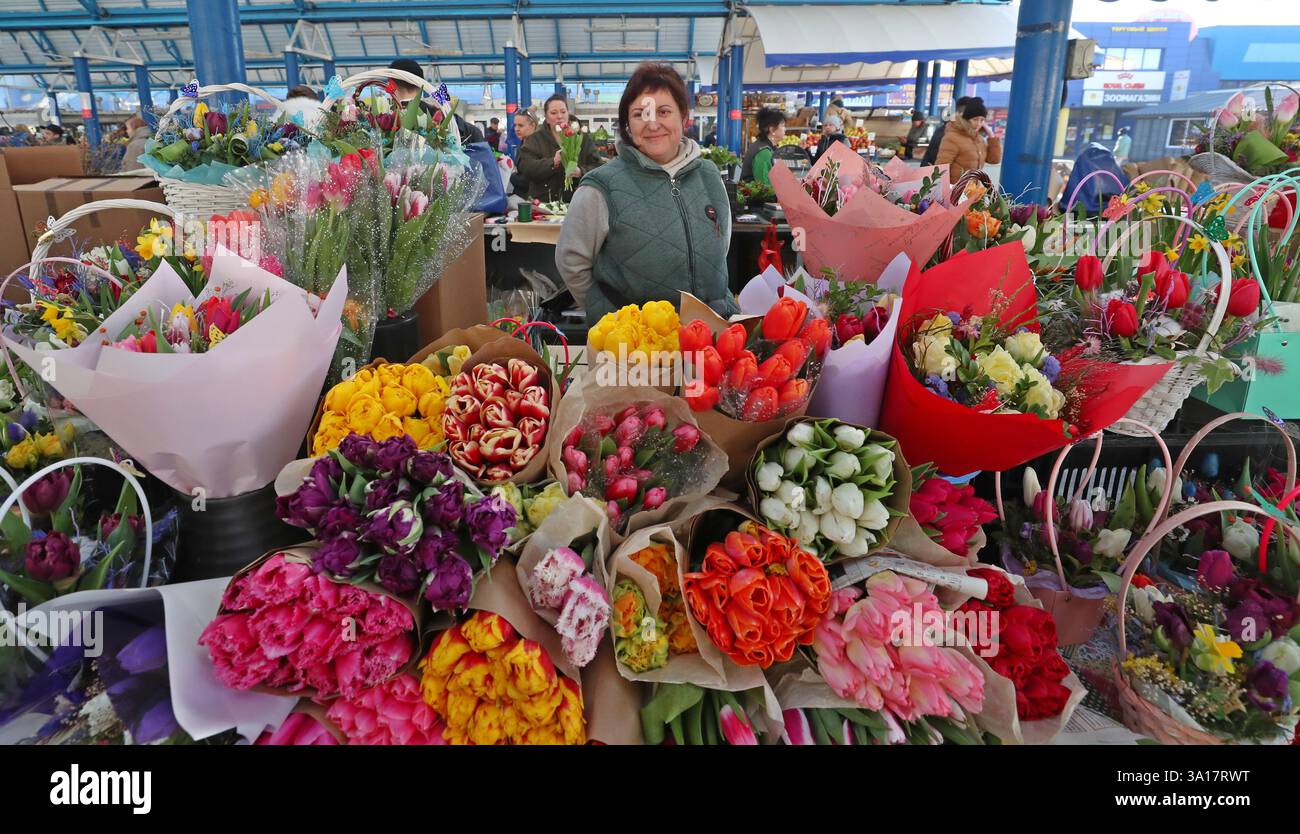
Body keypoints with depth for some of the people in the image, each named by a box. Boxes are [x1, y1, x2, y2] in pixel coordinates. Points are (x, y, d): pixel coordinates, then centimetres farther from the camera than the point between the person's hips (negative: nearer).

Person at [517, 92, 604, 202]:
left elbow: (598, 166, 6)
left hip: (576, 202, 1)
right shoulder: (534, 139, 10)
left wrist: (581, 172, -16)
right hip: (543, 202, -1)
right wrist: (553, 162, -18)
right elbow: (525, 167, -4)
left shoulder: (583, 138, 14)